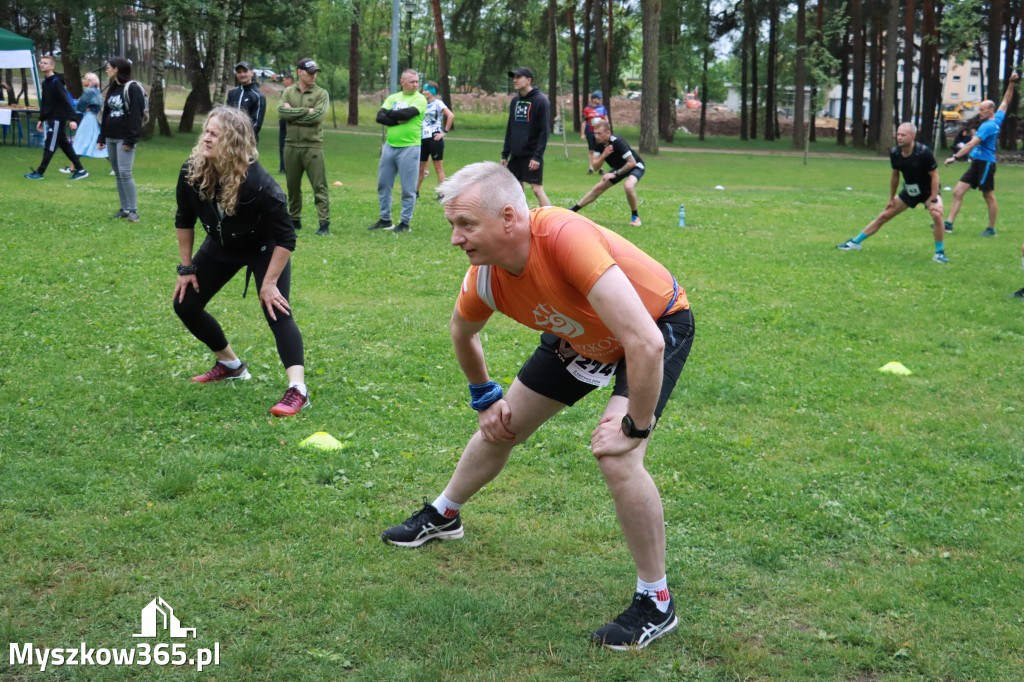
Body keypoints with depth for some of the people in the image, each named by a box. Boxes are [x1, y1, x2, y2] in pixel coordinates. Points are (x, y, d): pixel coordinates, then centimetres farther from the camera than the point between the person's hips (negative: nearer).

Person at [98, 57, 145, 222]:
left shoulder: (132, 88, -9)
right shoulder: (112, 89, 15)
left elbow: (136, 115, -15)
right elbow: (105, 114, 19)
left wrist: (130, 140, -19)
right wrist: (101, 137, 15)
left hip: (124, 139, -8)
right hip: (111, 138, 8)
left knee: (125, 173, -13)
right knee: (118, 174, 9)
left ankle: (133, 210, -8)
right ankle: (124, 209, 14)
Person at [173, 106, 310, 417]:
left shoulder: (258, 184, -37)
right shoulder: (191, 173, -22)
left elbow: (285, 237, -28)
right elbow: (184, 220, -4)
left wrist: (269, 283, -27)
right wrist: (186, 267, -1)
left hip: (264, 250, -6)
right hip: (221, 246, 6)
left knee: (276, 310, -23)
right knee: (185, 304, 6)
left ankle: (298, 389, -30)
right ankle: (231, 365, 27)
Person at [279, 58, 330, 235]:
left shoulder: (321, 94, 1)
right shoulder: (288, 92, 10)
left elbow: (318, 116, -13)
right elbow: (282, 112, -5)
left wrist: (293, 114, -7)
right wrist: (306, 111, -11)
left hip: (313, 146, -3)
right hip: (291, 145, 3)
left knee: (319, 186, -7)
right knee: (292, 185, 10)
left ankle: (324, 222, -7)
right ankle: (295, 220, 21)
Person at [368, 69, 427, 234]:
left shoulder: (420, 99, -2)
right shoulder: (392, 98, 13)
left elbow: (407, 113, -19)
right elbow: (379, 117, -1)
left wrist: (389, 113, -4)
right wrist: (399, 120, -14)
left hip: (409, 148, -6)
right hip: (389, 146, 6)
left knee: (408, 188, -3)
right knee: (383, 184, 11)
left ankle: (405, 223, 6)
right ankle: (385, 220, 21)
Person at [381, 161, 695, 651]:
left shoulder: (567, 238, -43)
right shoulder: (484, 279, -20)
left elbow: (645, 343, -45)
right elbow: (462, 333, 8)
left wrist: (634, 427, -34)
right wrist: (484, 398, 12)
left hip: (660, 323, -7)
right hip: (579, 337, 7)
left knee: (617, 460, -26)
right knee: (499, 429, 14)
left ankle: (655, 604, -6)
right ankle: (443, 516, 44)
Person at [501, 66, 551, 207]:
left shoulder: (540, 100, -9)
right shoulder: (515, 101, 12)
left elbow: (544, 131, -13)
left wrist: (537, 156, -19)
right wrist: (505, 154, 13)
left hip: (532, 155, -7)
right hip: (516, 155, 7)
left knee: (537, 189, -10)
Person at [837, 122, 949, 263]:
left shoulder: (923, 152, -28)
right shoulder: (895, 153, -13)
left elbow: (934, 175, -21)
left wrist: (933, 200, -25)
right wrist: (891, 199, 9)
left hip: (928, 191, -5)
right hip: (909, 192, 5)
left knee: (937, 215, -30)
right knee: (884, 216, 7)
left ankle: (939, 253, -13)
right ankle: (855, 242, 20)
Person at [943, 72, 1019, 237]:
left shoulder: (988, 126, -16)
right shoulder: (997, 119, 11)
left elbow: (972, 144, -24)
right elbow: (1005, 102, 25)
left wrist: (955, 157, -27)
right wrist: (1011, 84, 25)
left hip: (985, 163, -10)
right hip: (976, 163, 10)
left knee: (989, 197, 1)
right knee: (957, 192, 1)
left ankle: (991, 229, 9)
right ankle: (949, 223, -2)